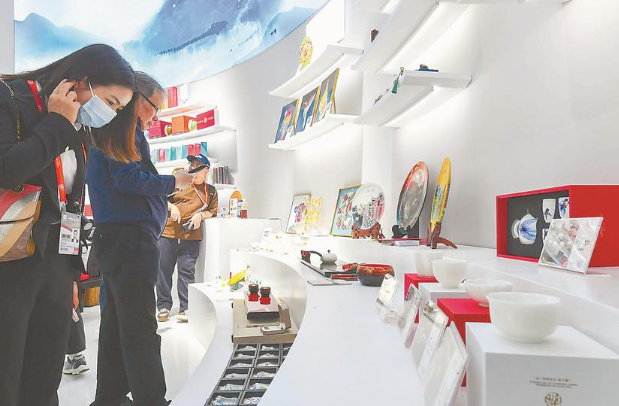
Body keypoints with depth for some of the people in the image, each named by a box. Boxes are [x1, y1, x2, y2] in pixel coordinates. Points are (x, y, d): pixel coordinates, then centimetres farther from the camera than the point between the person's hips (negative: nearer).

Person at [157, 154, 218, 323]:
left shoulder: (211, 191, 12)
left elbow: (213, 212, 11)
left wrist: (201, 214, -8)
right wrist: (172, 206, -9)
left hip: (190, 237, -1)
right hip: (168, 233, 1)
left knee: (186, 272, -3)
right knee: (163, 270, 3)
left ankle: (185, 308, 4)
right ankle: (164, 306, 15)